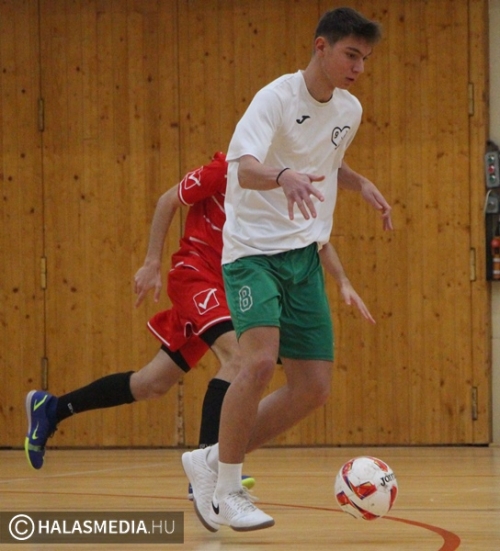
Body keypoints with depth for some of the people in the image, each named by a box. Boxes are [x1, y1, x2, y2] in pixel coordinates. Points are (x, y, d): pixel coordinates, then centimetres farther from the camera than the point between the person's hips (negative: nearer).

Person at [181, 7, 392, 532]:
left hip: (304, 257, 7)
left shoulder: (349, 110, 8)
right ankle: (226, 490, -11)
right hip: (254, 250, -7)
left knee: (313, 388, 0)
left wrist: (360, 183, 10)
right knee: (260, 360, -27)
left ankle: (210, 461, 16)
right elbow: (244, 169, -30)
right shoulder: (276, 99, -14)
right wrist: (284, 177, -51)